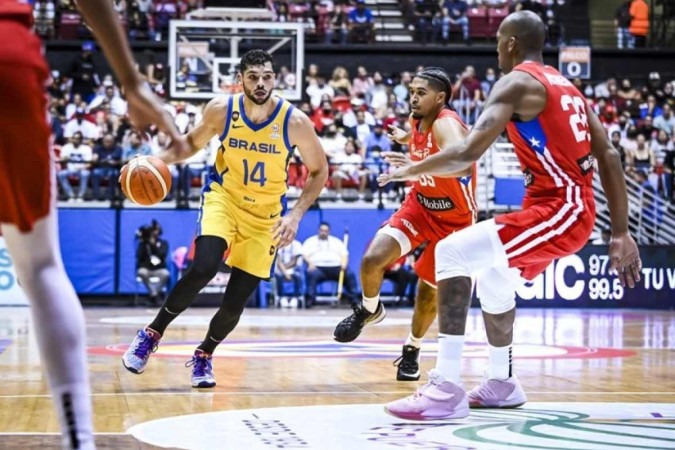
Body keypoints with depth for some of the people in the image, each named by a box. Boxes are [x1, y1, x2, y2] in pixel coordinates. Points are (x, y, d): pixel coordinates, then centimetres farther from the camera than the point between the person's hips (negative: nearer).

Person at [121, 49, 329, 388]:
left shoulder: (295, 122, -18)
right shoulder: (221, 110, -14)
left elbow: (319, 170, -5)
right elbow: (194, 141, 5)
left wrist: (296, 215, -16)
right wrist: (162, 159, -15)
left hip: (265, 214, 1)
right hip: (223, 197, 0)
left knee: (235, 302, -1)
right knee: (203, 269, -27)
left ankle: (204, 354, 29)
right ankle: (152, 334, -6)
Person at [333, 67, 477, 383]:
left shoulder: (446, 124, -29)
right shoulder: (418, 121, -6)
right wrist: (406, 138, 27)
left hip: (455, 220, -5)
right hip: (420, 206, 5)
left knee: (429, 291, 7)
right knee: (372, 259, -18)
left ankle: (412, 349, 33)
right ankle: (369, 310, 12)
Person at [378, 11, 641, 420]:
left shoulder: (518, 83, -8)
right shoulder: (565, 86, 19)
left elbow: (469, 152, -20)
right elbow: (609, 155, 15)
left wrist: (413, 170, -4)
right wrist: (621, 233, 14)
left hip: (558, 208, -10)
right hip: (569, 208, 10)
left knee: (453, 252, -17)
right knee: (492, 280, 28)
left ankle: (447, 390, -22)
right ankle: (502, 384, 40)